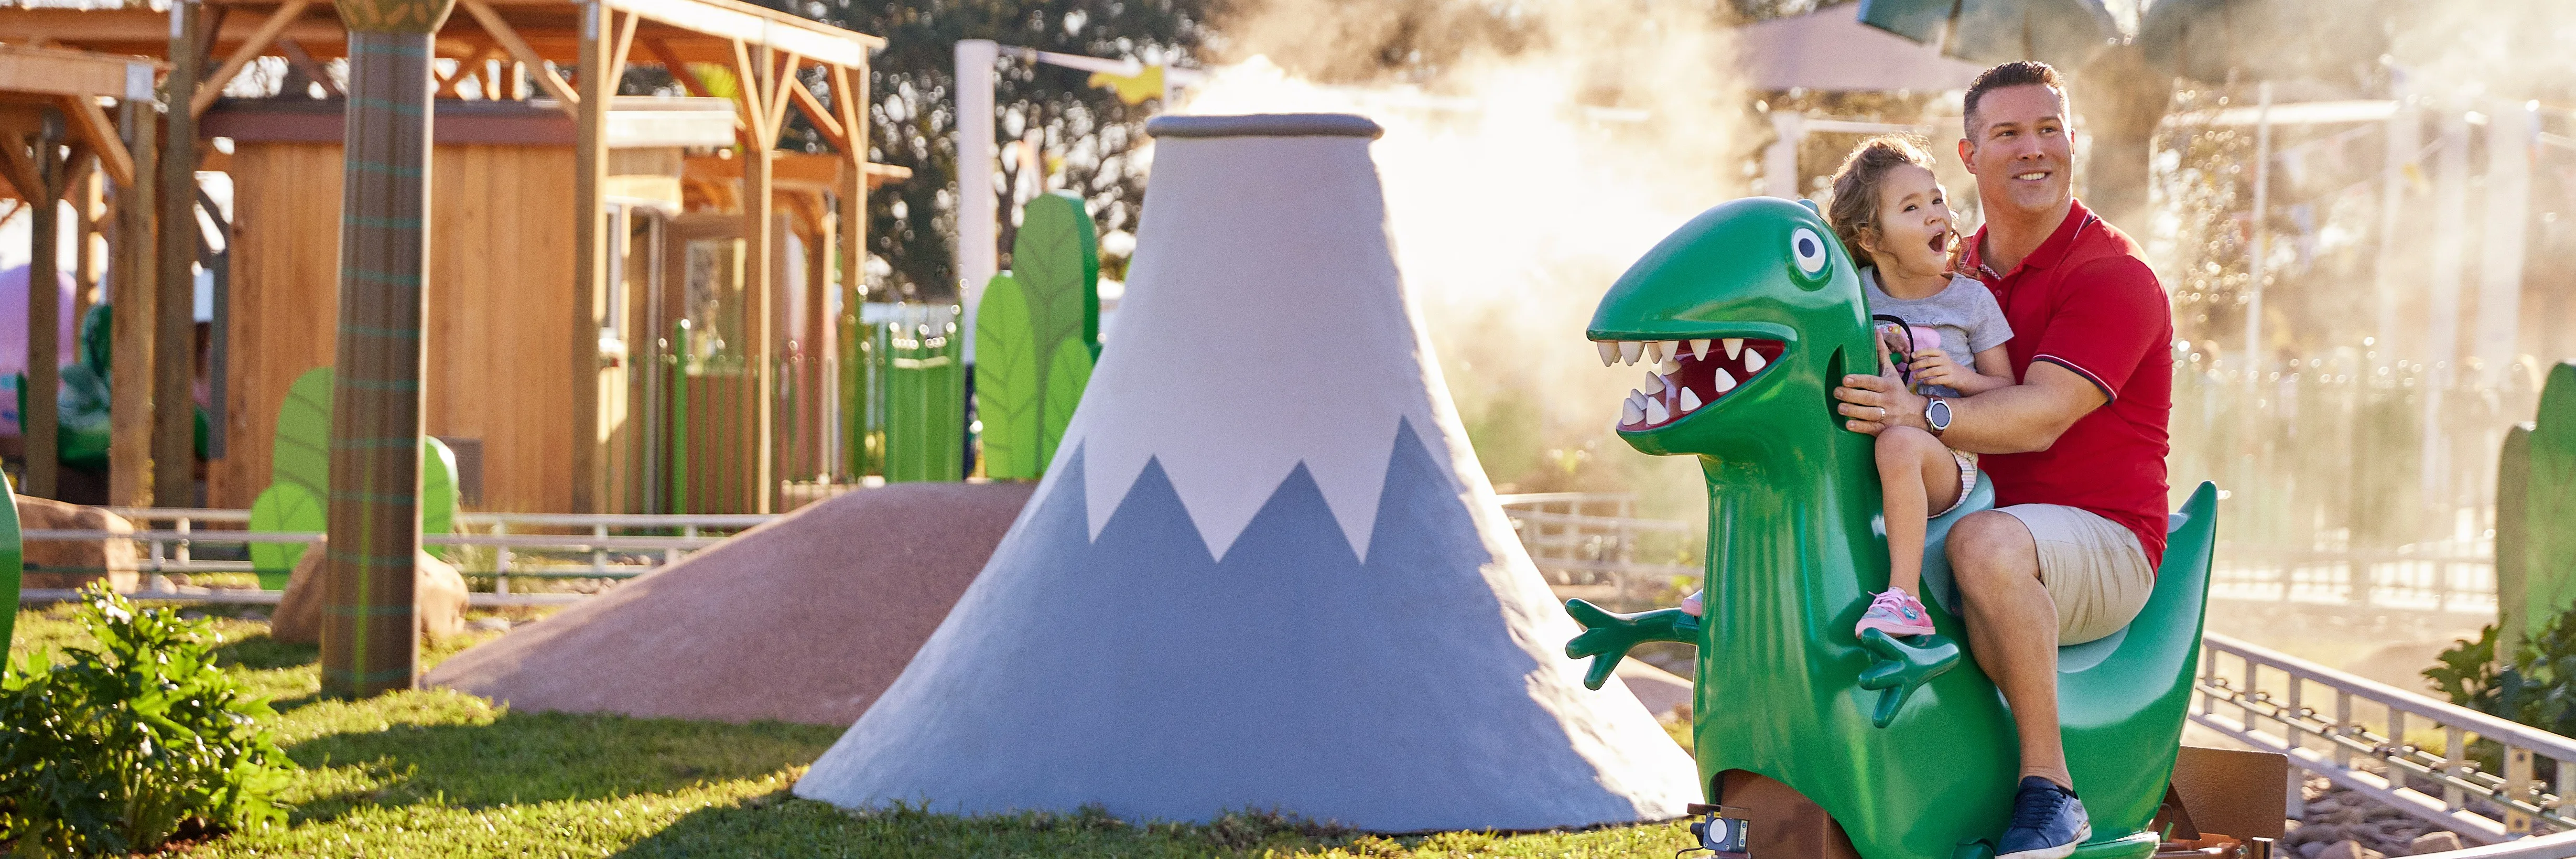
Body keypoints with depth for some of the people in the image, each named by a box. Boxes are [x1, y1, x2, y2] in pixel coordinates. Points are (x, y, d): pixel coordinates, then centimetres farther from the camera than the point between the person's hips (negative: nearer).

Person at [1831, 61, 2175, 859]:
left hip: (2103, 541, -8)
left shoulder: (2114, 276, -10)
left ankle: (2049, 786, -32)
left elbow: (2041, 418, -24)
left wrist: (1923, 414, -40)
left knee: (1985, 544, -39)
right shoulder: (1960, 272, 14)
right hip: (1988, 515, 8)